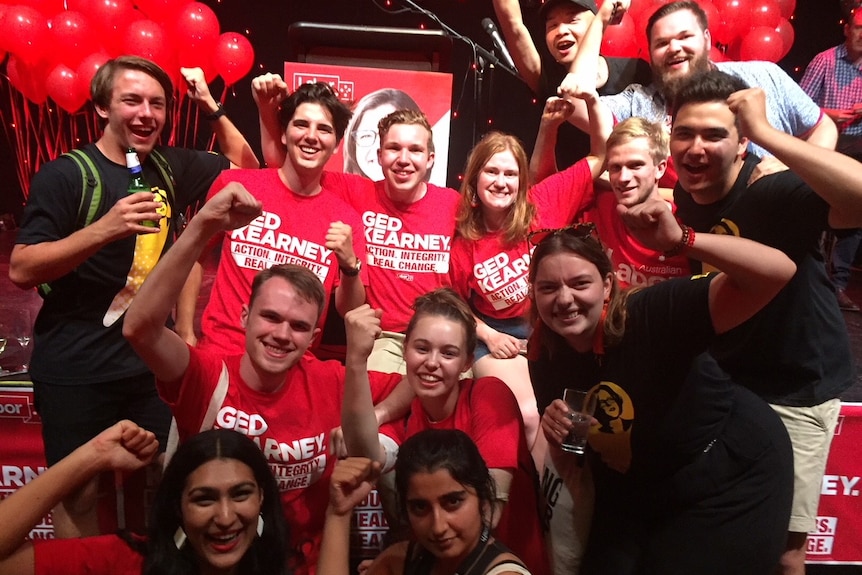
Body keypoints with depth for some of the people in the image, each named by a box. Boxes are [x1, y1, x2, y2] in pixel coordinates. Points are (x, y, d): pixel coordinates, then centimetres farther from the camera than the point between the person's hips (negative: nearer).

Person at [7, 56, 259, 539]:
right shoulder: (65, 175, -9)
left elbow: (247, 170, 18)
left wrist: (212, 107, 6)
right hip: (76, 373, -4)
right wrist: (103, 229, -28)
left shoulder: (170, 168, 6)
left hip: (152, 363, 4)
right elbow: (21, 271, -15)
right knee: (80, 494, 6)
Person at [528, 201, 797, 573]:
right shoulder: (545, 356, -12)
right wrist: (558, 436, -21)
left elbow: (777, 272, -39)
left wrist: (680, 242, -51)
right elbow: (570, 454, 1)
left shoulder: (652, 315, -30)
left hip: (733, 479, -5)